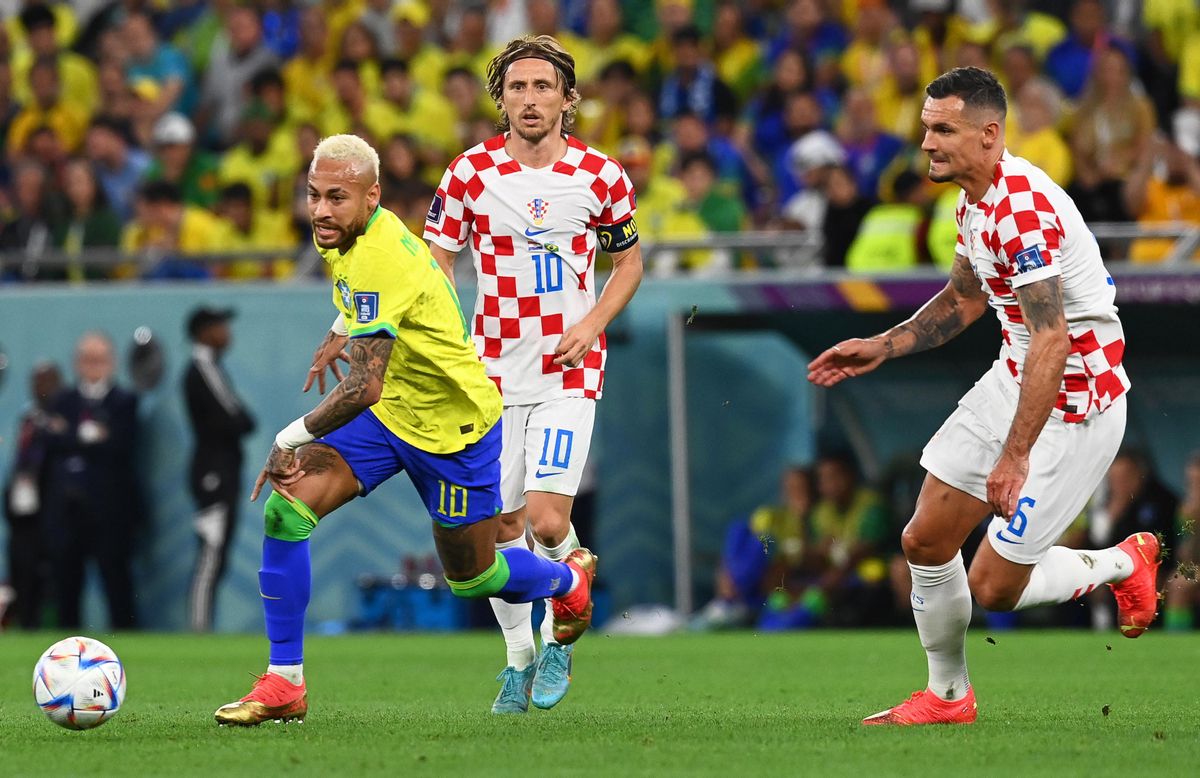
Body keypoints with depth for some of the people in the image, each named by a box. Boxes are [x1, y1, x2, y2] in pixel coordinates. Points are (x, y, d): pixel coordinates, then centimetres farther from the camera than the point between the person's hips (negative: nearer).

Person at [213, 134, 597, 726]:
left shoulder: (380, 264, -34)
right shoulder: (344, 238, -6)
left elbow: (365, 387, -39)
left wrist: (294, 437, -30)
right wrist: (341, 332, 18)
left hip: (452, 427, -7)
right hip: (385, 412, 7)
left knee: (471, 578, 11)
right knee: (286, 504, -15)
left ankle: (569, 579, 47)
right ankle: (284, 683, -9)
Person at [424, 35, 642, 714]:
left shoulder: (601, 175, -2)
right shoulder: (471, 173, -2)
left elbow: (629, 261, 12)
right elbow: (436, 263, 4)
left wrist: (592, 324, -5)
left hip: (570, 373, -1)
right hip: (496, 371, 2)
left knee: (548, 522, -14)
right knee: (502, 526, 4)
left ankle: (560, 638, 12)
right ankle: (520, 658, 23)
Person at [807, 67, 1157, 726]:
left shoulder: (1024, 209, -27)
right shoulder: (974, 200, 5)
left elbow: (1052, 344, -31)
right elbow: (964, 298, 24)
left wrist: (1015, 457, -33)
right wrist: (881, 347, 16)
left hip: (1074, 404, -9)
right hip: (1014, 378, 9)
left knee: (994, 588, -6)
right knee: (925, 541, 7)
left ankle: (1123, 563, 19)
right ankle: (947, 696, 25)